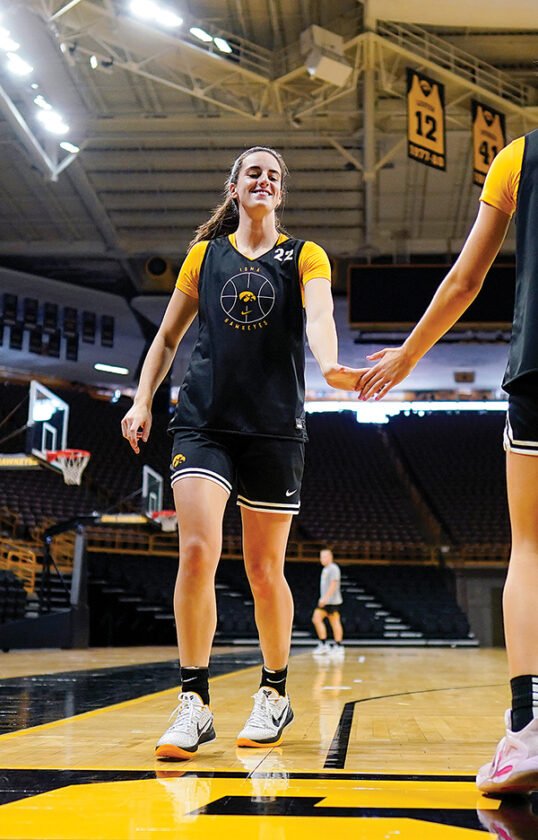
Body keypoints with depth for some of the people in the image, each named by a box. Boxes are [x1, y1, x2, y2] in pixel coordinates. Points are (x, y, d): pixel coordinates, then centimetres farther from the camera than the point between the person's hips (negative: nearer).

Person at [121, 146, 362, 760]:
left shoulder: (304, 256, 7)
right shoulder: (204, 254, 13)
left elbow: (319, 316, -14)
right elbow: (168, 337, 17)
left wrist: (329, 367, -35)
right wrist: (142, 401, 5)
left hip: (274, 427, -1)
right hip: (203, 421, 1)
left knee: (264, 568, 4)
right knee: (197, 551, -15)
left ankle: (275, 693, 23)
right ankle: (194, 703, -5)